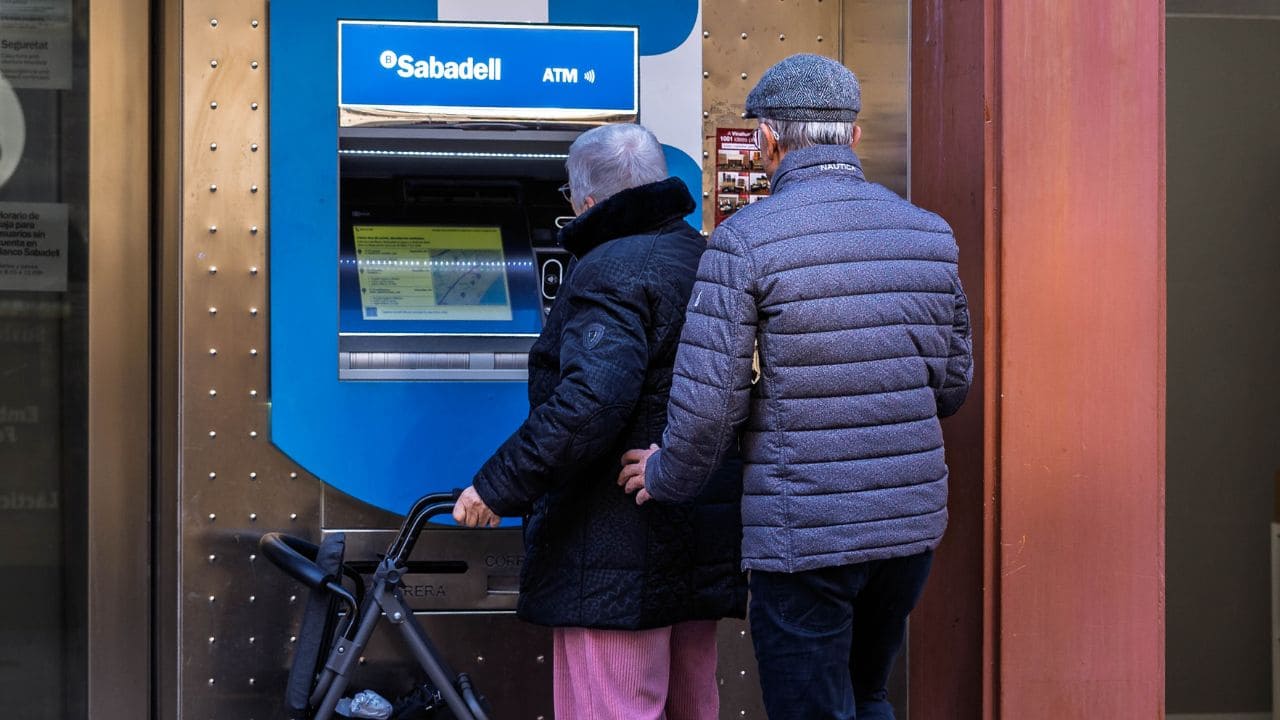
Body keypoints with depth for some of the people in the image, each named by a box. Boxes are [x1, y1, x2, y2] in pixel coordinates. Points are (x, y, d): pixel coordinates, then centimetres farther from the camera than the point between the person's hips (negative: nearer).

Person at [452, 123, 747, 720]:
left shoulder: (611, 272, -13)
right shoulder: (709, 262, 15)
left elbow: (591, 400, -27)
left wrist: (497, 487, -21)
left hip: (618, 557, -10)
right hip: (705, 553, 10)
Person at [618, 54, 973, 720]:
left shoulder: (745, 240, -11)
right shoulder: (929, 234, 5)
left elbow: (708, 397, -13)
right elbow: (953, 384, 12)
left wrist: (668, 479, 5)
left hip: (804, 534, -6)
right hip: (912, 521, 6)